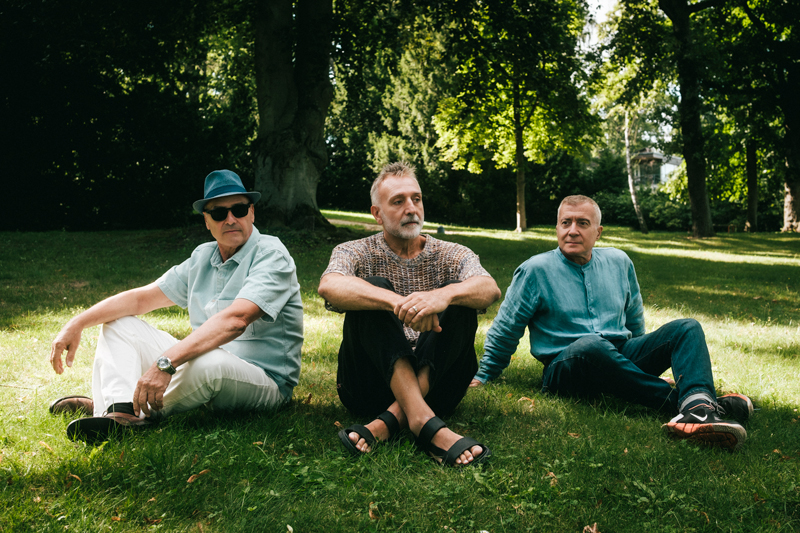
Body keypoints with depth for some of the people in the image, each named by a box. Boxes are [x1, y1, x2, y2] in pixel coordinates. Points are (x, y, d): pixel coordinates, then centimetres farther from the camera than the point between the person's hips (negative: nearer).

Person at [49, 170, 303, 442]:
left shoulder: (271, 254, -14)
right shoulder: (202, 257, 11)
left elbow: (235, 320, -31)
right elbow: (142, 298, 12)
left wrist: (165, 363, -40)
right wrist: (77, 324, -1)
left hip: (264, 381, -7)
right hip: (201, 370, 8)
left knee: (209, 362, -42)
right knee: (118, 323, 5)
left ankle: (145, 411, -14)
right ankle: (119, 410, -21)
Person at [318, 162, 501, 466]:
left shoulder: (451, 255, 8)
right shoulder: (356, 253, 4)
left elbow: (491, 290, -15)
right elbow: (329, 286, -22)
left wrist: (444, 294, -38)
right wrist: (399, 302, -39)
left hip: (434, 383, 1)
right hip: (369, 387, -1)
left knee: (459, 299, -20)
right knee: (373, 291, -23)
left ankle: (389, 422, -32)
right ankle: (424, 422, -39)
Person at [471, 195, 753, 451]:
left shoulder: (618, 261, 13)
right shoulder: (535, 270, -1)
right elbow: (505, 330, 6)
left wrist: (641, 353, 33)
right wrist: (482, 377, 8)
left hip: (623, 357, 5)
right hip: (565, 365, -5)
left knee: (686, 328, -16)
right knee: (591, 345, -40)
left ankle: (697, 405, -45)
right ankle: (682, 399, -34)